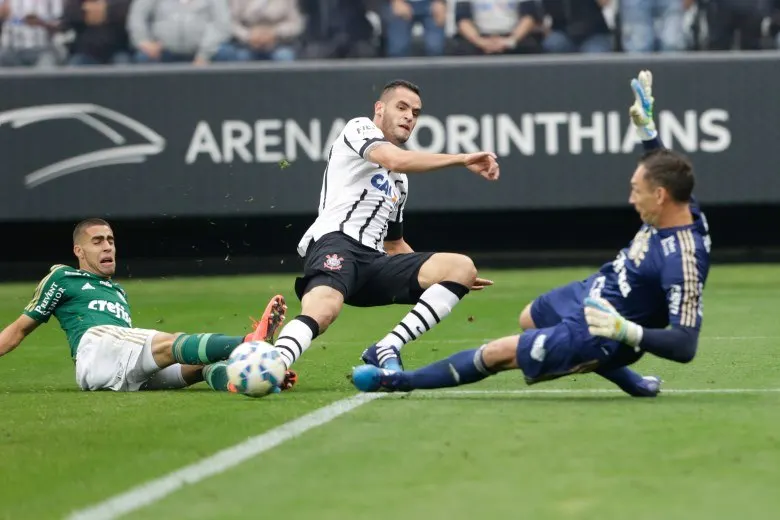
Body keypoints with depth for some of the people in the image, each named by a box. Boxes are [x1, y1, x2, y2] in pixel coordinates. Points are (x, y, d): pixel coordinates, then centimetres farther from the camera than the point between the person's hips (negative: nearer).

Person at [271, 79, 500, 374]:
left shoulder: (399, 181, 34)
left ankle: (385, 350, -21)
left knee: (462, 267, -10)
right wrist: (462, 159, -14)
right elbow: (395, 159, -13)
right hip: (336, 242, -8)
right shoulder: (359, 129, 10)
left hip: (374, 261, 8)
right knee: (322, 310, -40)